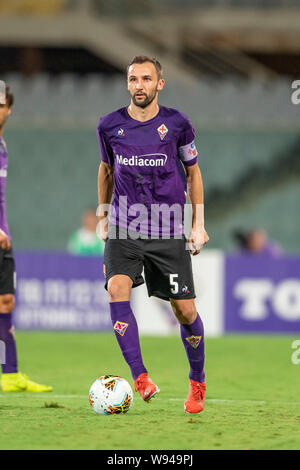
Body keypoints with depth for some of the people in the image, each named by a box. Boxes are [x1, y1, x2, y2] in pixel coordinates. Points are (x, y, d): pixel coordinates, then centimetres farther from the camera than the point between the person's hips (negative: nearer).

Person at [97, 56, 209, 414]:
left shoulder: (177, 124, -1)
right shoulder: (109, 126, 1)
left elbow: (192, 171, 10)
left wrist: (199, 224, 7)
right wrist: (103, 216, 20)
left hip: (168, 232, -1)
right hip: (124, 230, 1)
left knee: (185, 310, 0)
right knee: (117, 290, -25)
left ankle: (197, 382, 23)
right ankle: (140, 378, -26)